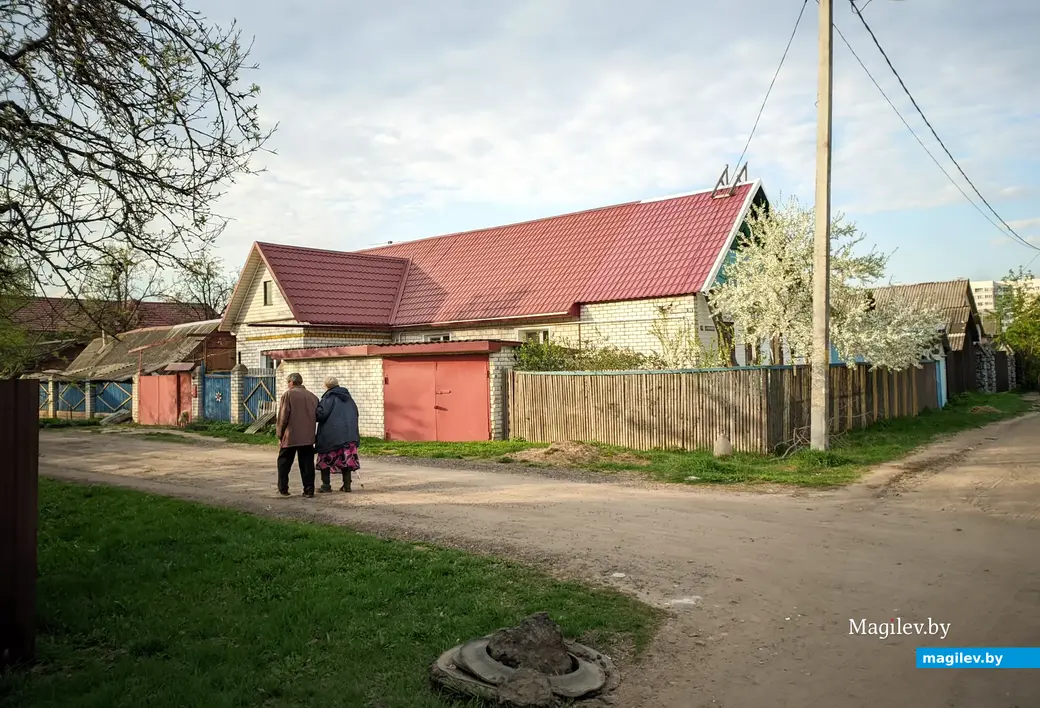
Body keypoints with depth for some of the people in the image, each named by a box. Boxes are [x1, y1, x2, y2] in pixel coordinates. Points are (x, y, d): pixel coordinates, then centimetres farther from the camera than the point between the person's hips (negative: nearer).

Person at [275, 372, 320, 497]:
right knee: (307, 463, 7)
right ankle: (309, 489, 4)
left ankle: (283, 489, 13)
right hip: (308, 437, 4)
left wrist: (280, 435, 0)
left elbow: (283, 417, -7)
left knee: (284, 463, 11)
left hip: (290, 436, -4)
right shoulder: (313, 396, 10)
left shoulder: (288, 394, -5)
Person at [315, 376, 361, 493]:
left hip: (330, 435, -5)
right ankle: (347, 485, 5)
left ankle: (326, 485, 4)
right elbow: (355, 413, 17)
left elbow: (322, 413, -15)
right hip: (348, 434, 6)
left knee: (326, 460, 5)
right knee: (346, 459, 7)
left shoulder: (329, 397, -6)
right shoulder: (348, 396, 14)